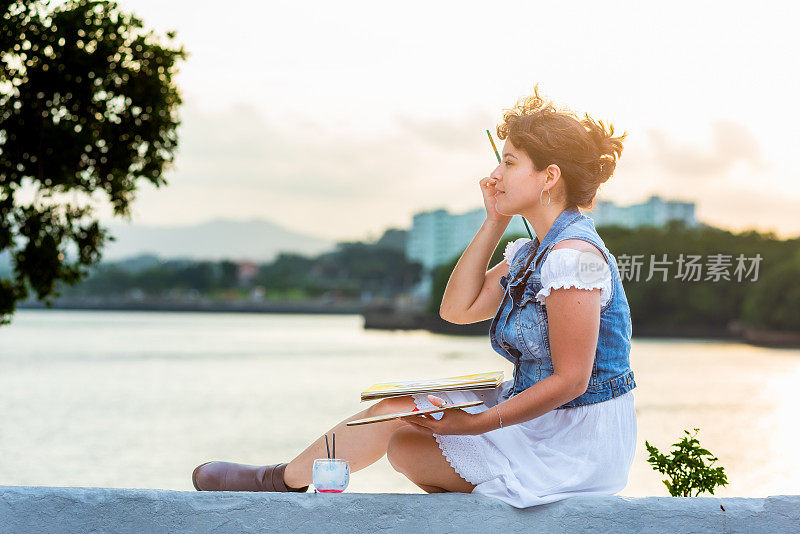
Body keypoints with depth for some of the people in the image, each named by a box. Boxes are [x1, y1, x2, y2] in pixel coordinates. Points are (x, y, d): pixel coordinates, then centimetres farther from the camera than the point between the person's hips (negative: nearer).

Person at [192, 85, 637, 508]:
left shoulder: (573, 256, -22)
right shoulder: (531, 253, 9)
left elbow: (570, 380, -25)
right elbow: (457, 308, 7)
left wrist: (475, 423, -25)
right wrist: (495, 221, 3)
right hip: (543, 422, 9)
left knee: (396, 412, 0)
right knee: (404, 445, 9)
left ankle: (285, 478, 20)